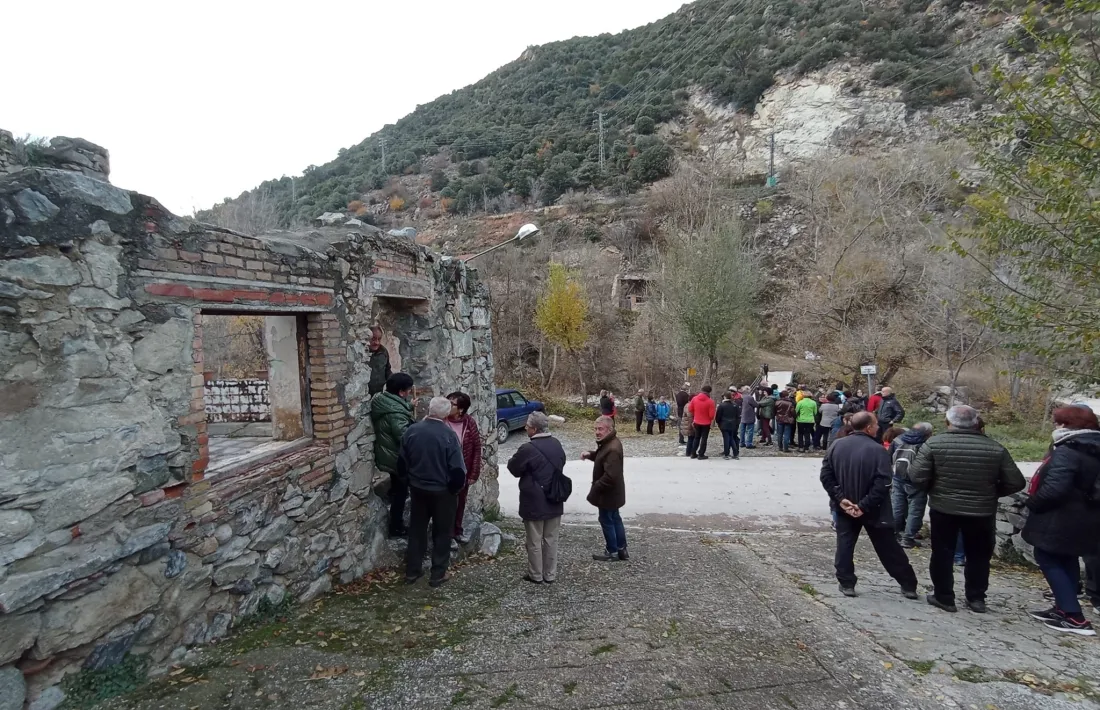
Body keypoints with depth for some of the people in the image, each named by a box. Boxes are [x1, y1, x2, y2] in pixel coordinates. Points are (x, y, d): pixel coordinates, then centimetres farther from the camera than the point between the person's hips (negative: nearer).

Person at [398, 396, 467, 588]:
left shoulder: (412, 430, -7)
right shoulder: (449, 435, -20)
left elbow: (402, 461, 2)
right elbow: (457, 469, -18)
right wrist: (456, 487, 1)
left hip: (417, 488, 4)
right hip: (442, 491, -4)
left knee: (417, 529, 18)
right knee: (442, 532, 11)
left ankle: (412, 570, 26)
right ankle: (438, 574, 17)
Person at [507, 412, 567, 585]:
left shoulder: (528, 449, -20)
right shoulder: (557, 445, 3)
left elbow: (513, 468, -7)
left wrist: (515, 457, 11)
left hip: (534, 503, -6)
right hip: (554, 501, 7)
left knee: (534, 542, 8)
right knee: (551, 540, 14)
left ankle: (536, 575, 18)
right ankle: (550, 575, 23)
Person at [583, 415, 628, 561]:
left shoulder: (612, 449, -29)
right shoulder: (608, 443, 4)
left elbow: (610, 476, -33)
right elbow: (601, 457, 22)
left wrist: (595, 489, -21)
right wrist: (590, 454, 1)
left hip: (608, 493, -10)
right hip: (612, 492, 10)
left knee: (606, 521, 5)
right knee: (615, 519, 19)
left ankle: (612, 552, 19)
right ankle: (621, 549, 30)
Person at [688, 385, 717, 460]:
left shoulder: (694, 399, -7)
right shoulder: (710, 401, -19)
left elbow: (691, 410, 4)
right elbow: (711, 415, -17)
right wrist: (711, 420, 4)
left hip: (696, 422, 4)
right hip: (706, 423, -4)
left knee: (696, 437, 18)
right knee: (704, 439, 7)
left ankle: (693, 453, 22)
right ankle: (701, 455, 10)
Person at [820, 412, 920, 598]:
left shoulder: (836, 446, -4)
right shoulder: (877, 450, -17)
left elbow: (826, 476, -5)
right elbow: (882, 484, -23)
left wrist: (840, 498, -7)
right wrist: (865, 505, -19)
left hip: (845, 507, 3)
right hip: (873, 509, -2)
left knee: (845, 545, 12)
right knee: (888, 548, 11)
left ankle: (847, 584, 11)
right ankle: (908, 585, 23)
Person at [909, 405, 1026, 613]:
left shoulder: (934, 444, -11)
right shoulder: (995, 448, -4)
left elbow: (917, 477, -14)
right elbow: (1015, 483, -3)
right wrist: (991, 492, 13)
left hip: (943, 508, -2)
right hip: (982, 511, 2)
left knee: (943, 553, 11)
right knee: (978, 555, 18)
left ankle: (944, 597, 16)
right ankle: (976, 598, 24)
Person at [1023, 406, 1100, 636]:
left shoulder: (1067, 452, -21)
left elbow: (1054, 488, -28)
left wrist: (1032, 503, -11)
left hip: (1059, 519, -9)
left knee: (1047, 559, 0)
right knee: (1068, 561, 18)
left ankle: (1074, 617, -4)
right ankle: (1064, 608, 26)